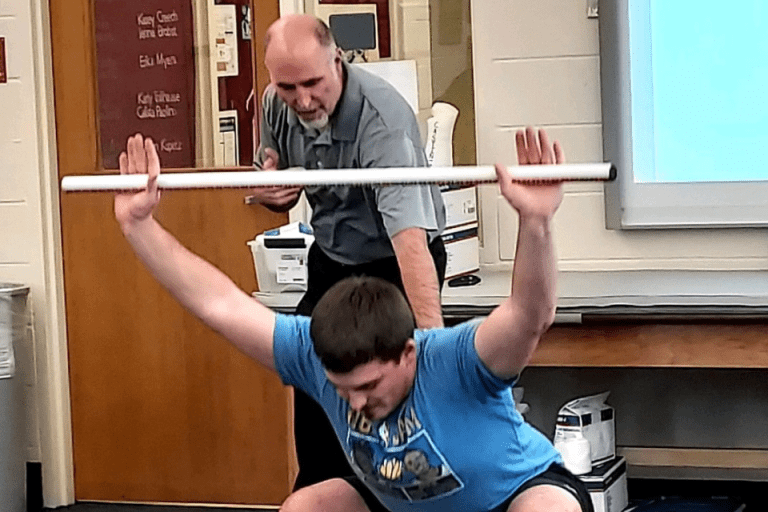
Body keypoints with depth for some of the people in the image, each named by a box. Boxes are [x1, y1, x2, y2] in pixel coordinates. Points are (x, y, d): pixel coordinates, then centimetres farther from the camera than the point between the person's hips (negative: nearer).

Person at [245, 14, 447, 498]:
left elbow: (410, 236, -41)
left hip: (394, 265, -7)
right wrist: (268, 190, -16)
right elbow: (279, 195, 10)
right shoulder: (277, 105, -10)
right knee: (311, 393, 12)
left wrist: (432, 338, -50)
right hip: (331, 259, 7)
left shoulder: (382, 120, -32)